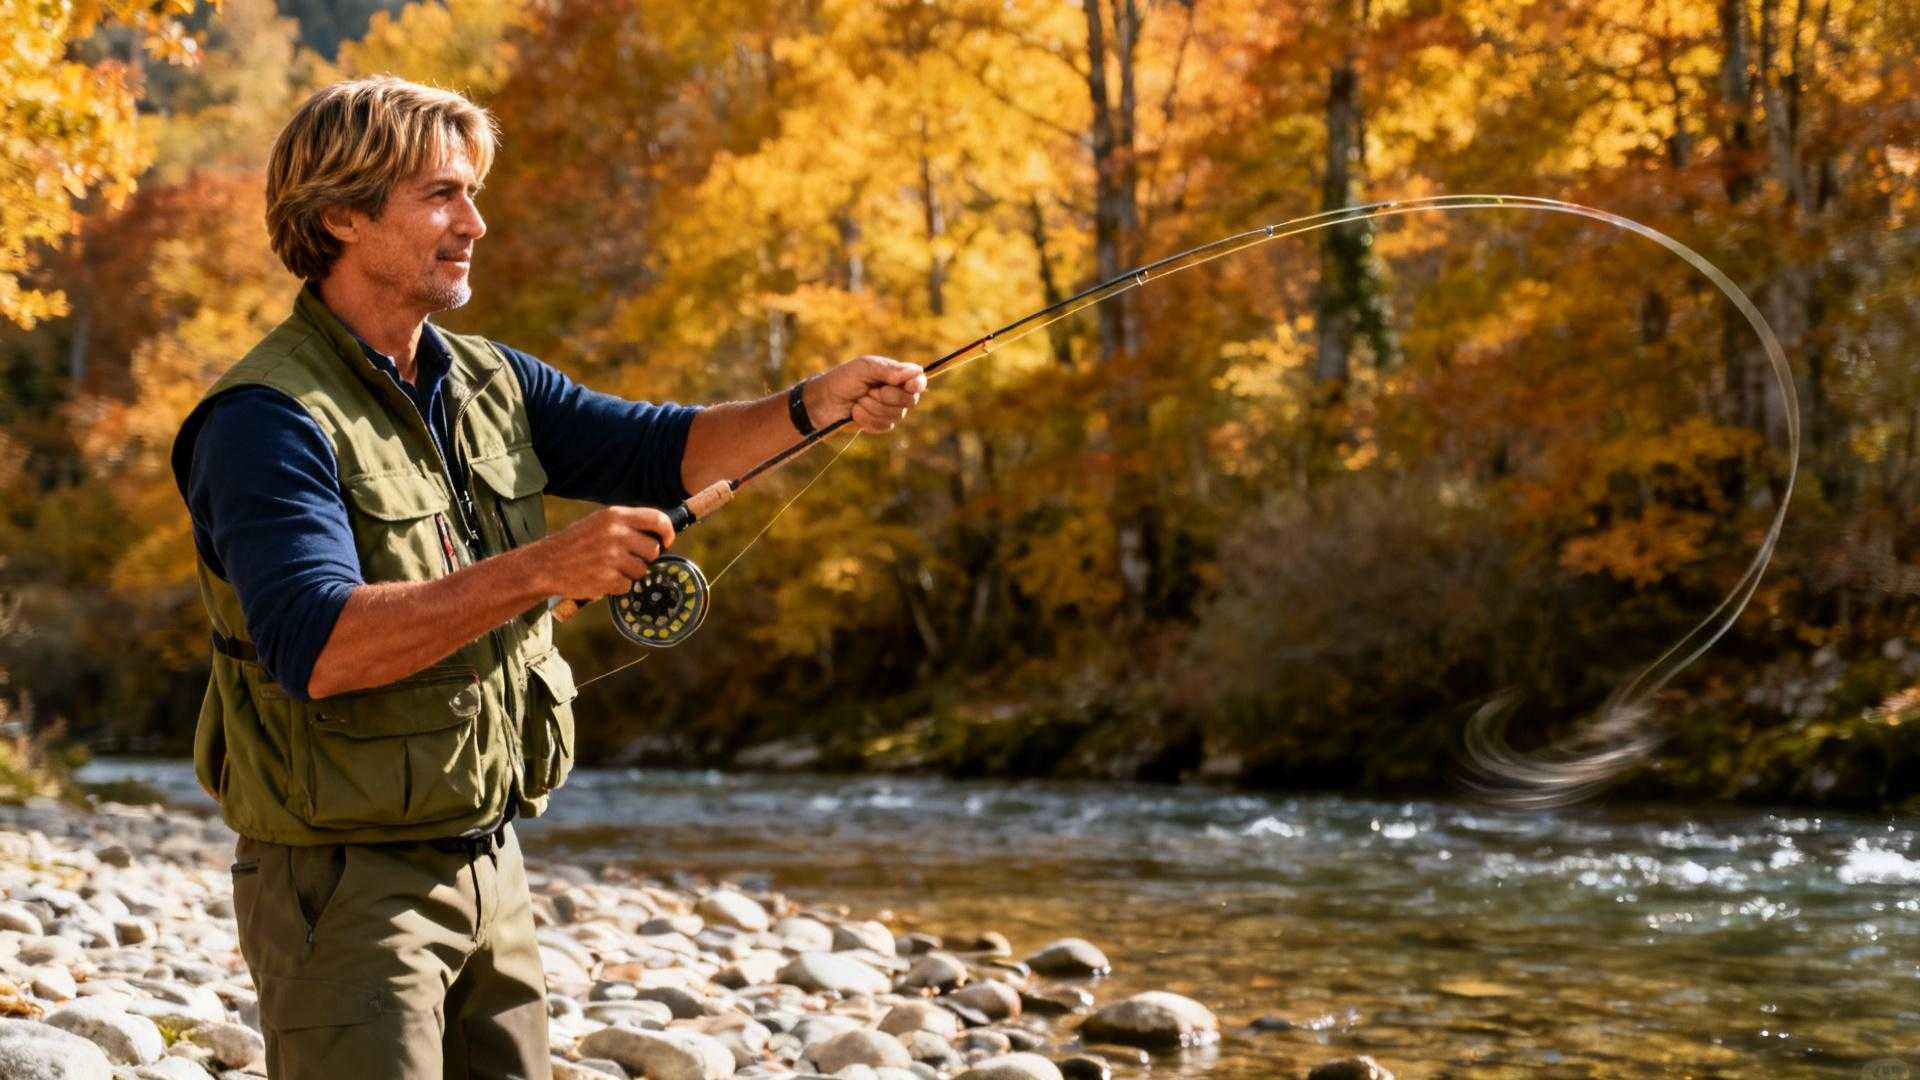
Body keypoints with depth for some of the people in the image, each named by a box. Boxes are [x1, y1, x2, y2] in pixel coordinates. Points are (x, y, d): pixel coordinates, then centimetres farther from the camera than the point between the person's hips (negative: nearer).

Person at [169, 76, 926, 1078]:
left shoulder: (487, 382, 10)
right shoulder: (269, 418, -17)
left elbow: (656, 451, 7)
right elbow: (317, 646, -29)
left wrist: (813, 405, -11)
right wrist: (542, 569, -34)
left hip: (490, 865, 8)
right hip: (344, 880, -8)